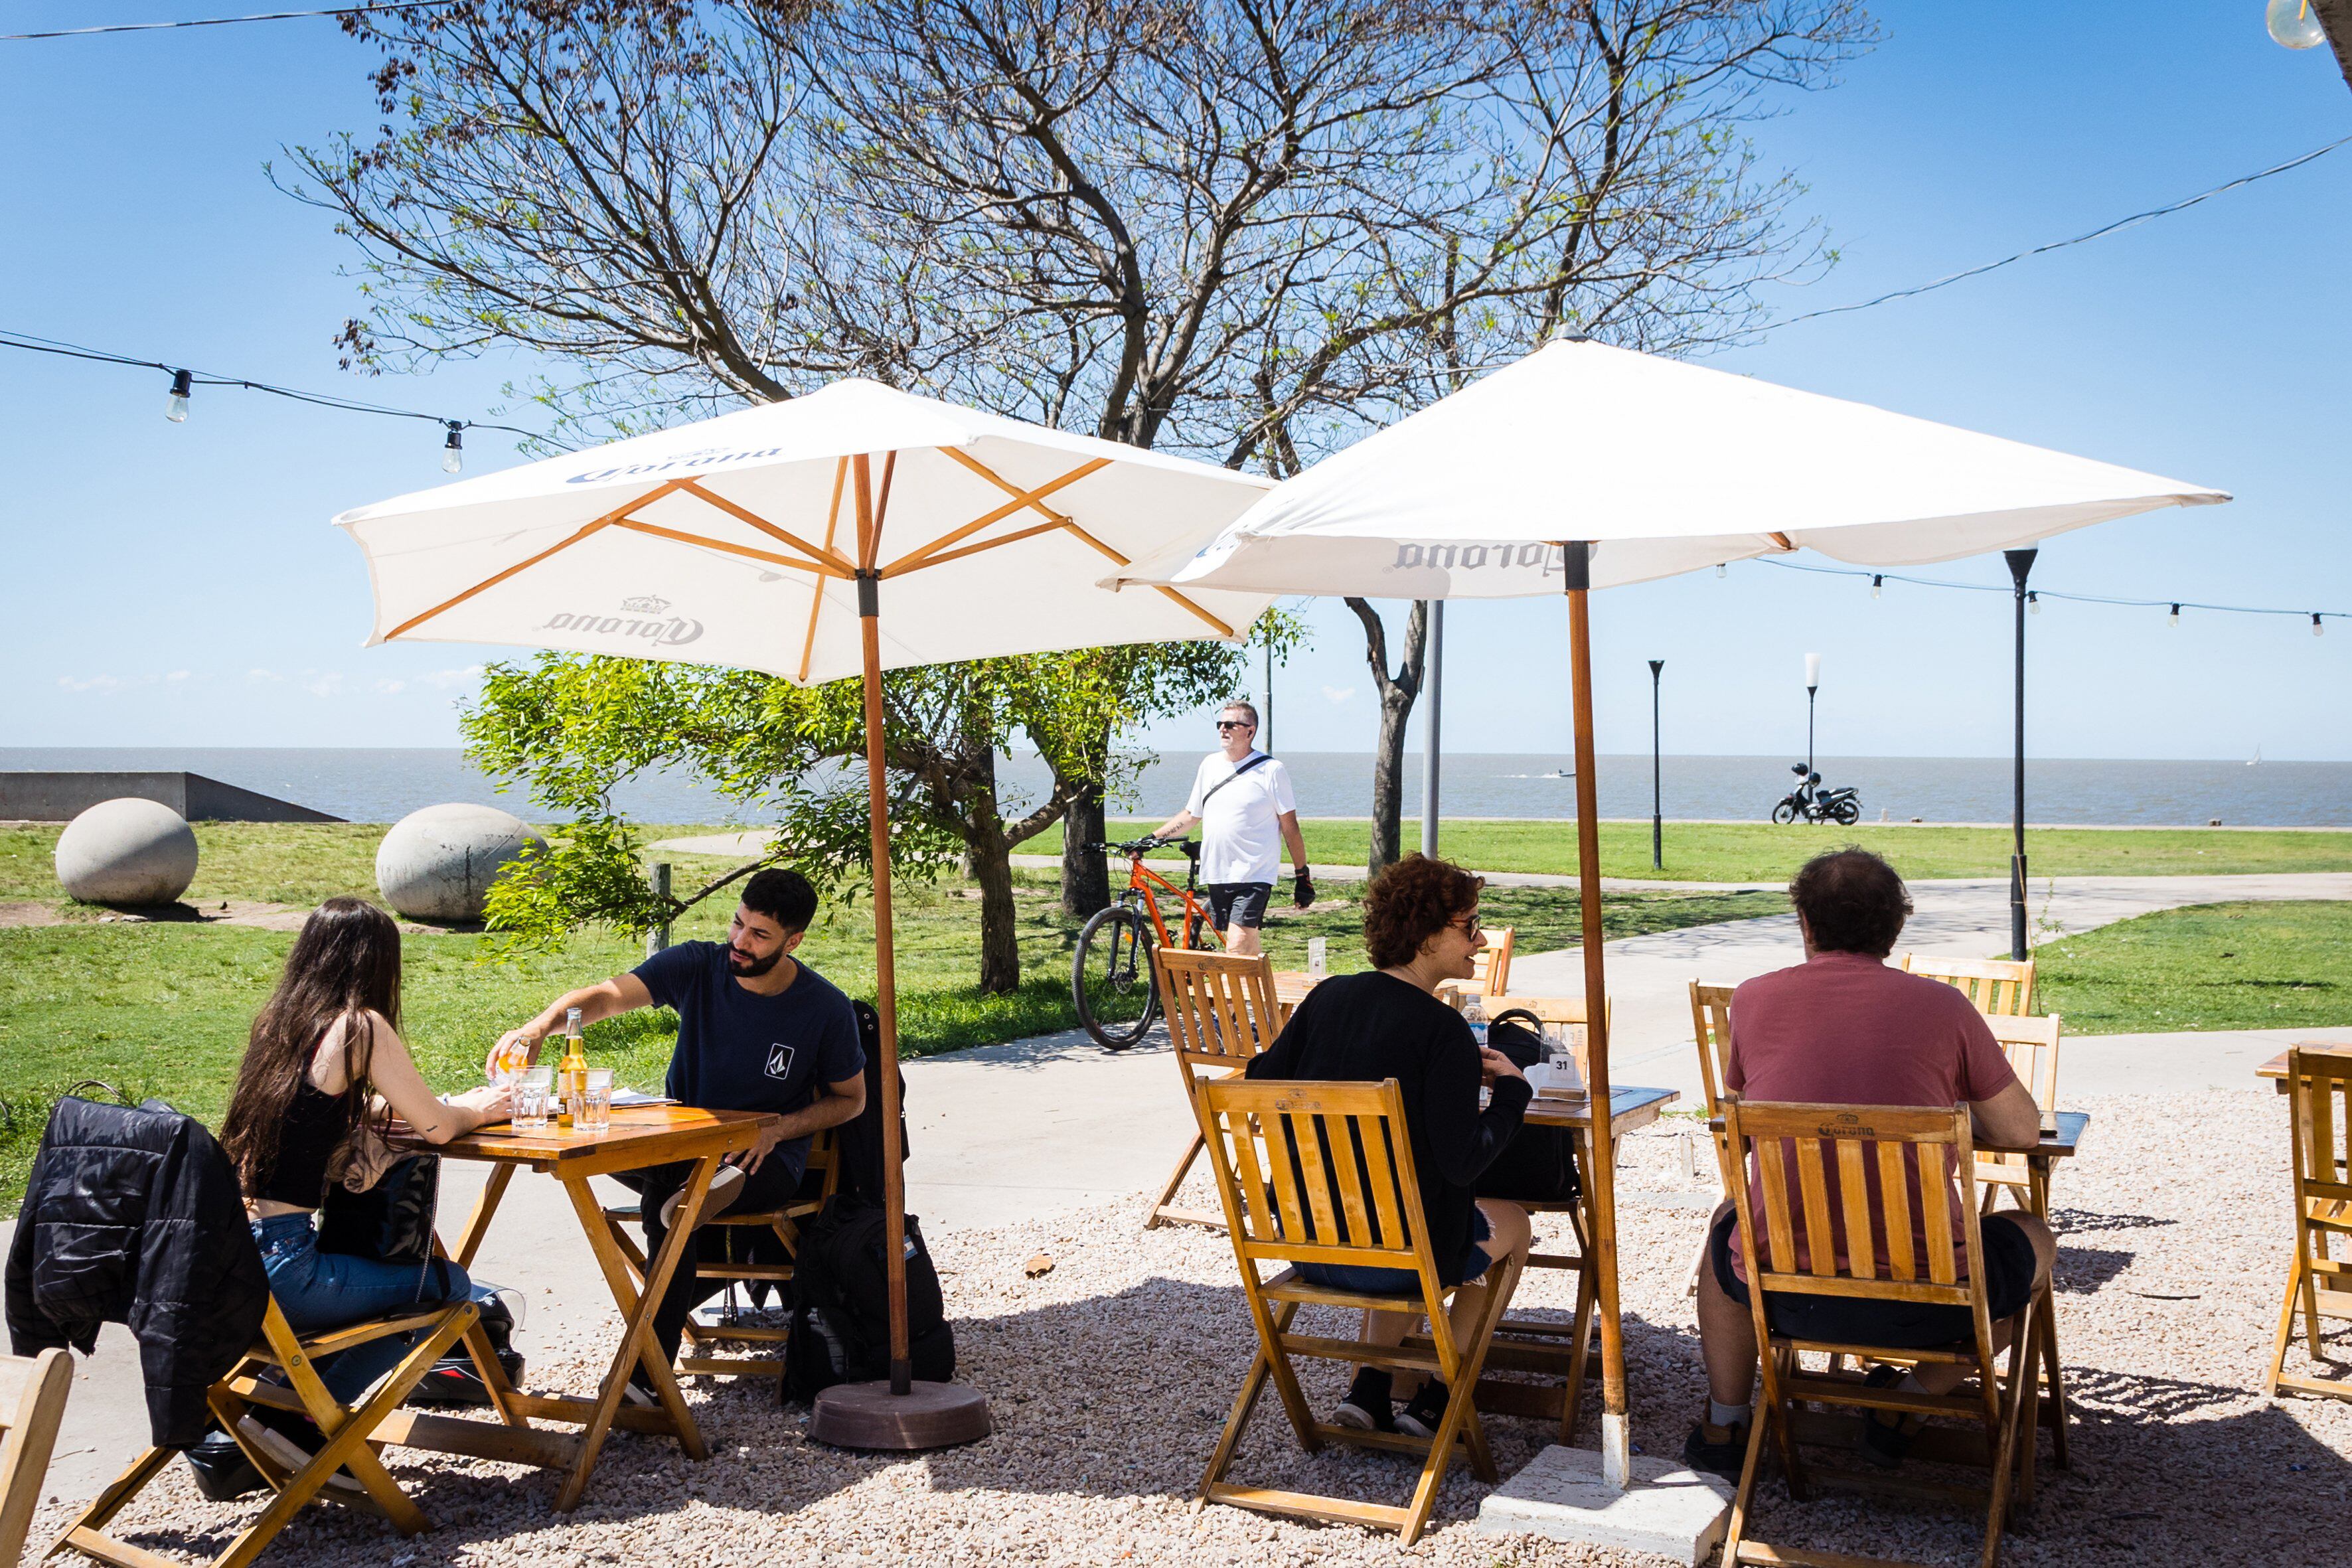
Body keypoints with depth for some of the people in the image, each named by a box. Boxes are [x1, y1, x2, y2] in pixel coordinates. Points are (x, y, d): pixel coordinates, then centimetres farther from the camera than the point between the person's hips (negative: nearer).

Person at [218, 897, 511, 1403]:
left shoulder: (278, 1020, 10)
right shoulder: (359, 1028, -13)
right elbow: (437, 1129, -6)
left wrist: (457, 1105, 26)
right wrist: (476, 1112, 17)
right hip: (277, 1269, -8)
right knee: (448, 1283, 11)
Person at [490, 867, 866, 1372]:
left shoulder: (826, 1008, -8)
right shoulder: (697, 966, -6)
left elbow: (851, 1099, 4)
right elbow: (609, 995, -21)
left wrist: (778, 1129, -14)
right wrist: (540, 1026, -42)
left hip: (768, 1159, -3)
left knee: (662, 1197, -35)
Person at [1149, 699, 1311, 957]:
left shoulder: (1271, 770, -4)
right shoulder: (1210, 764, 11)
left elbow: (1289, 826, -1)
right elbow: (1191, 815, 20)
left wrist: (1302, 876, -1)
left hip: (1253, 876, -6)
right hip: (1217, 876, 6)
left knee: (1237, 948, -17)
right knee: (1248, 950, 10)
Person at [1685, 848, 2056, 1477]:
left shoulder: (1754, 999, 3)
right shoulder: (1942, 1005, -2)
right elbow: (2023, 1130, 8)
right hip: (1921, 1297, -2)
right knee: (2035, 1242, 29)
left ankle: (1723, 1426, 39)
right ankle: (1901, 1406, 24)